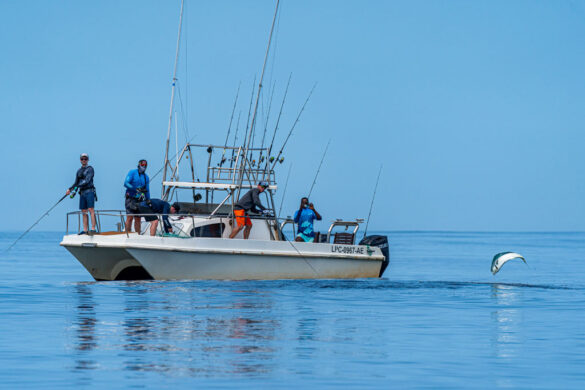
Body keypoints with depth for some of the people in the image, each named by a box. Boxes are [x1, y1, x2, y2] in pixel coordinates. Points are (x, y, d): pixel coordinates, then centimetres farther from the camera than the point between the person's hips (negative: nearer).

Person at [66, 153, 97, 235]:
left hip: (89, 191, -7)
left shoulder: (90, 169, -2)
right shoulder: (79, 171, 18)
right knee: (84, 212, 3)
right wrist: (70, 189, 3)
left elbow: (87, 180, -14)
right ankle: (85, 230, 3)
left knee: (91, 210, -13)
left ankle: (93, 228, -17)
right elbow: (76, 183, 18)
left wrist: (78, 185, -22)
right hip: (82, 192, 7)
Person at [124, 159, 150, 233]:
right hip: (131, 199, -5)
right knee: (130, 218, -12)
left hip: (139, 201, 5)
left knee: (138, 219, 6)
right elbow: (126, 183, -12)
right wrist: (135, 189, -23)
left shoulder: (146, 177, 14)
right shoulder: (132, 173, -1)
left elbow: (147, 190, 18)